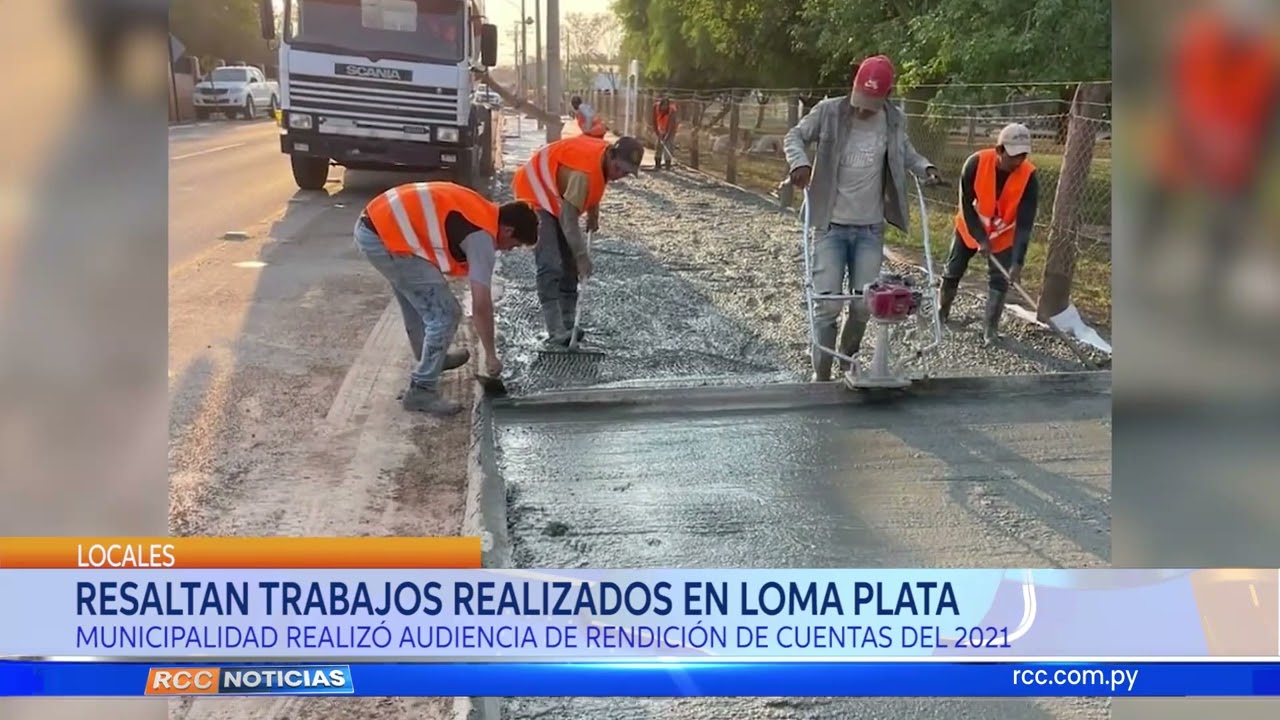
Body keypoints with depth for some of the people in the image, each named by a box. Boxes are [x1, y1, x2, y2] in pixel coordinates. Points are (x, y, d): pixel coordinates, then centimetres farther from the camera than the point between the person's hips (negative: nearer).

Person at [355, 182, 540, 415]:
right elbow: (481, 305, -9)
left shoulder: (480, 212, 16)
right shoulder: (482, 235, -10)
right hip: (387, 237, -10)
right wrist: (491, 355, 1)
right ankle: (421, 391, 2)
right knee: (444, 315, -4)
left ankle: (430, 359, 48)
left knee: (420, 302, 28)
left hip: (373, 224, 10)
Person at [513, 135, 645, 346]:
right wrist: (582, 256, -30)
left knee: (568, 263, 9)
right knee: (551, 266, -19)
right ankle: (557, 333, -23)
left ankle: (567, 324, 14)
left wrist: (593, 214, 11)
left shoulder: (604, 157, -7)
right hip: (536, 193, -10)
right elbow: (568, 219, -32)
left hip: (555, 196, 10)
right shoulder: (584, 171, -34)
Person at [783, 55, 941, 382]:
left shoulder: (895, 121, 0)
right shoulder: (829, 111, -8)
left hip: (871, 229, 2)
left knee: (864, 305, 5)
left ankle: (848, 361, 30)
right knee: (827, 304, -5)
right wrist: (800, 162, -18)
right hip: (832, 226, -2)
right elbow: (794, 136, 2)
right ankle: (821, 375, 6)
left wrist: (926, 168, -1)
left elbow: (906, 154, 18)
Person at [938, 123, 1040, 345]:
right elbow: (966, 204, -20)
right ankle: (942, 309, 36)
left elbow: (1025, 223, -28)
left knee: (999, 280, -6)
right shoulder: (976, 163, -30)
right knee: (953, 270, 12)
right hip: (970, 227, 1)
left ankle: (990, 327, 7)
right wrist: (980, 238, -23)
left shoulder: (1029, 177, -29)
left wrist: (1017, 261, -35)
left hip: (1004, 235, -1)